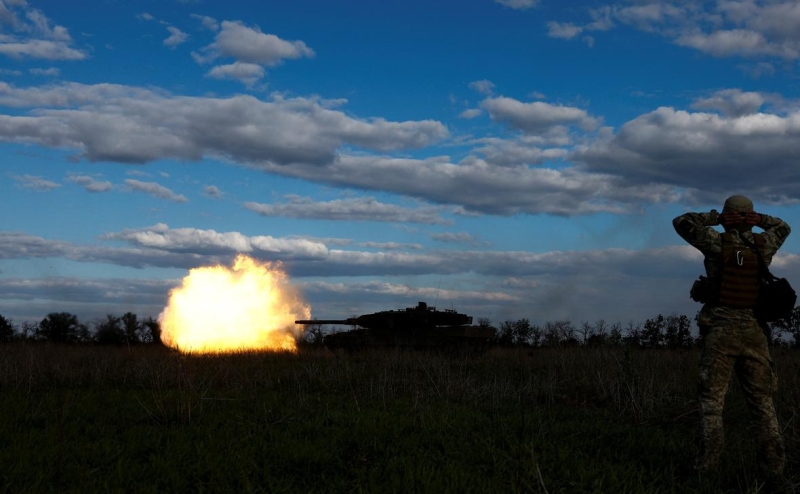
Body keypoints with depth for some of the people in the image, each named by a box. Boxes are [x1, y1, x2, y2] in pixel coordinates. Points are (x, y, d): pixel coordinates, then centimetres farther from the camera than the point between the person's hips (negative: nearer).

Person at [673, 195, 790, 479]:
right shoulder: (763, 245, 6)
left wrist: (714, 217, 8)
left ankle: (708, 462, -9)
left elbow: (681, 222, 6)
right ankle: (773, 464, 2)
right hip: (754, 332, 3)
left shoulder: (719, 243, -4)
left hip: (721, 331, -3)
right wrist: (755, 218, 14)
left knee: (711, 399, 0)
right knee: (762, 400, 8)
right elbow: (783, 228, 30)